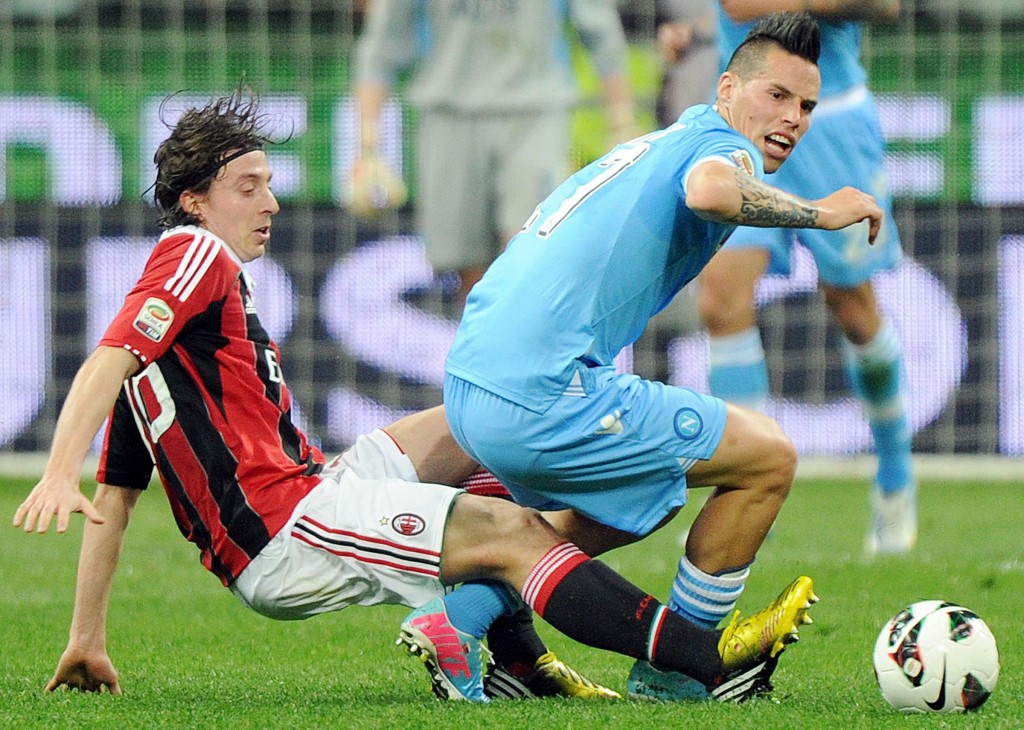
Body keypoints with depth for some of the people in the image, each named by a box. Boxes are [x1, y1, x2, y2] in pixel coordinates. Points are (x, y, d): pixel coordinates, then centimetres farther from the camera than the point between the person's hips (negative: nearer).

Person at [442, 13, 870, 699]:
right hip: (543, 400, -10)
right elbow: (710, 190, -29)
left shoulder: (657, 142, 24)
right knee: (769, 456, 1)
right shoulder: (724, 144, -4)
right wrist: (816, 212, -15)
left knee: (641, 498, 33)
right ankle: (673, 666, 11)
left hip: (469, 383, 10)